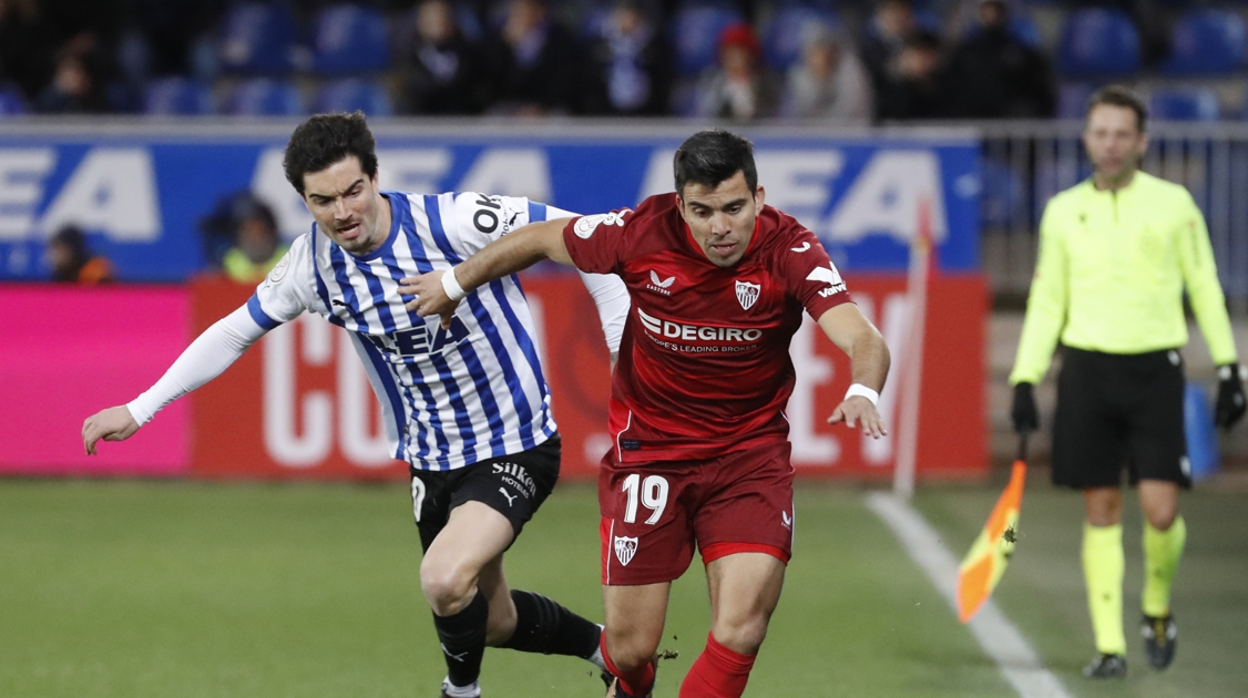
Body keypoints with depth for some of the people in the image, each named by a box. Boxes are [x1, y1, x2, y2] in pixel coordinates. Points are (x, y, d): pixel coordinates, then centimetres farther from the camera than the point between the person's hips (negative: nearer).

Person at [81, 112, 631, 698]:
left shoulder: (451, 222, -24)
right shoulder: (313, 264, -8)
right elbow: (236, 331, 7)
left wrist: (623, 340, -18)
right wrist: (139, 410, 7)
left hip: (513, 448, -6)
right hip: (430, 461, 6)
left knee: (445, 580, -27)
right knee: (491, 624, 15)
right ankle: (603, 645, 45)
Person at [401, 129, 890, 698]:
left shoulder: (789, 251, -20)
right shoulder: (643, 233, -18)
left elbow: (863, 339, -33)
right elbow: (541, 240, 2)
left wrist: (862, 393, -56)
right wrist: (455, 283, 14)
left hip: (750, 453, 0)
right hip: (648, 451, 1)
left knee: (740, 632, -19)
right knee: (630, 648, 3)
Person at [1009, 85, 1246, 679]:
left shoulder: (1172, 204, 2)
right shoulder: (1063, 211, 7)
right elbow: (1046, 301, 12)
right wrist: (1025, 380, 6)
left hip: (1154, 366, -2)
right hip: (1086, 368, 2)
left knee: (1160, 511, -9)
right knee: (1101, 510, 1)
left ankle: (1157, 610, 19)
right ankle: (1109, 646, 6)